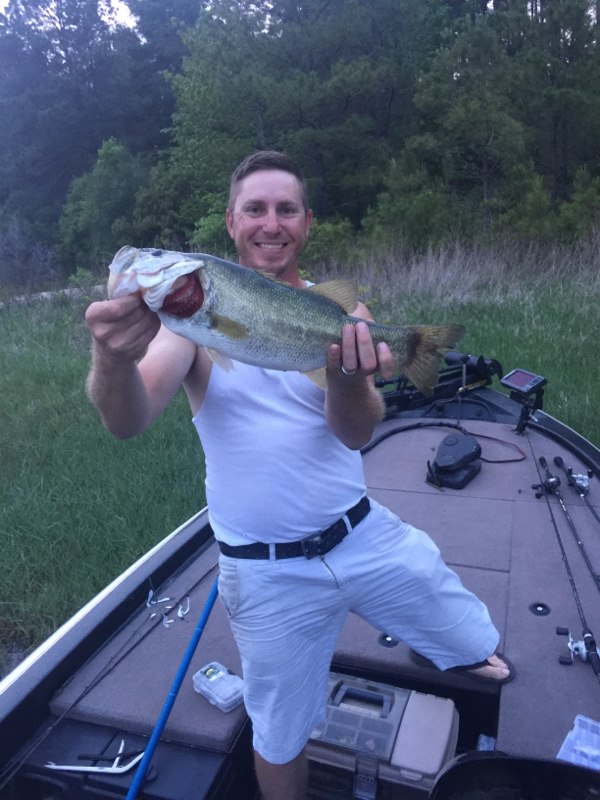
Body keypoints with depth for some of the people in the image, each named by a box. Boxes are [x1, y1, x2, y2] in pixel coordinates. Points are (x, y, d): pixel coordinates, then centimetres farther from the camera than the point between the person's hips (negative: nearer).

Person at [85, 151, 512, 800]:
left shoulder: (337, 311, -4)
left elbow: (357, 433, -16)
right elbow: (129, 421, -22)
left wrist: (348, 379, -39)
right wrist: (114, 359, -45)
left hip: (366, 536, 2)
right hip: (267, 573, -2)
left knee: (479, 645, 21)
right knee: (279, 735, 17)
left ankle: (462, 651, 57)